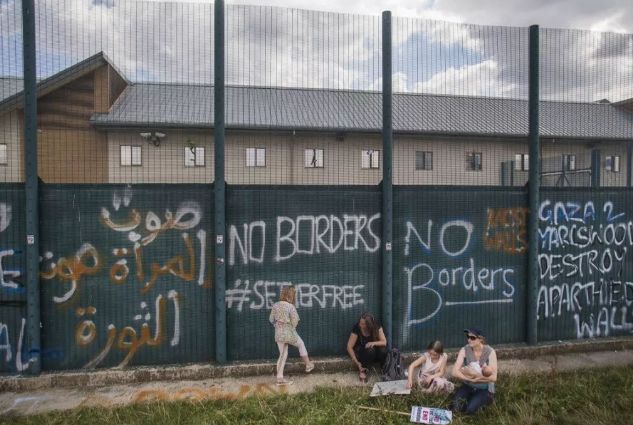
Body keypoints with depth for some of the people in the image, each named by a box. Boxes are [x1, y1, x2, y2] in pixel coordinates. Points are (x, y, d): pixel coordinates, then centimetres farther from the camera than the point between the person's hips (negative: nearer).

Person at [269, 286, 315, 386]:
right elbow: (294, 321, -21)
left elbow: (271, 319, 5)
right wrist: (292, 328, -1)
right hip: (289, 333, -5)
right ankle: (308, 365, 38)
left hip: (279, 333, 5)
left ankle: (280, 378, 16)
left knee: (283, 355, 17)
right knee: (301, 345, 23)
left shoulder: (275, 305, -1)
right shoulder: (290, 306, -18)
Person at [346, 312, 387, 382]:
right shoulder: (356, 328, -22)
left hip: (375, 354, 2)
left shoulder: (377, 326, -16)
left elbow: (384, 342, -16)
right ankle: (362, 371, -16)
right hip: (361, 352, -2)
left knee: (383, 350, -32)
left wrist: (374, 343, -36)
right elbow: (349, 347, -20)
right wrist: (357, 362, -27)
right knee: (370, 350, -36)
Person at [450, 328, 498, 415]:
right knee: (455, 407, -20)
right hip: (468, 386, 2)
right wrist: (471, 380, -29)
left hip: (484, 389, -2)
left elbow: (493, 378, -22)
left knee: (470, 409, -23)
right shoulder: (464, 350, -12)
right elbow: (455, 372, -17)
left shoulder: (490, 352, -17)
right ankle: (469, 399, 10)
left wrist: (474, 376, -23)